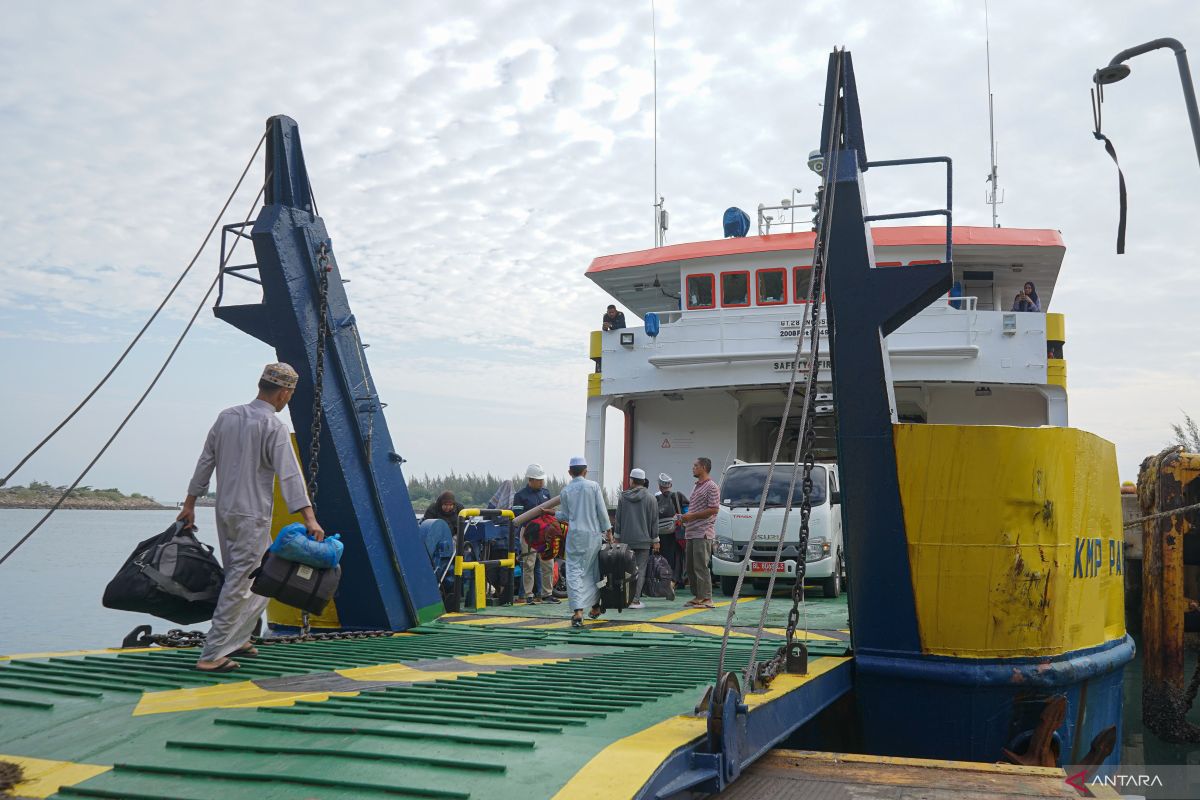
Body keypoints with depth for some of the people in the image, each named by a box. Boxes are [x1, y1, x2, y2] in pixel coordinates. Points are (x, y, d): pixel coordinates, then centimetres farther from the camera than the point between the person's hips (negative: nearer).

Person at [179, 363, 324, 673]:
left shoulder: (226, 417, 10)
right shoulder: (274, 427, -12)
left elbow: (205, 462, 15)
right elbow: (289, 475, -21)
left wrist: (190, 502, 23)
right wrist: (309, 518, -26)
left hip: (224, 511, 8)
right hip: (252, 516, -8)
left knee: (258, 579, 19)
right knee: (239, 584, -4)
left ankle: (237, 639, 24)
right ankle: (212, 655, -4)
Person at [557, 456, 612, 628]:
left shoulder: (565, 490, 2)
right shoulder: (593, 486, -1)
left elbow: (564, 516, 8)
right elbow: (602, 510, -2)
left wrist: (554, 512, 28)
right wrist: (608, 530, 7)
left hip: (575, 535, 0)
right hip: (593, 534, 1)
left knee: (575, 571, -3)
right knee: (594, 570, 15)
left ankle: (577, 611, -18)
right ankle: (595, 607, 29)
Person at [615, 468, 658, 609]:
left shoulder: (622, 497, 4)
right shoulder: (650, 499, -2)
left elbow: (618, 518, 9)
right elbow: (654, 520, 0)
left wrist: (618, 536, 17)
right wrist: (655, 539, 6)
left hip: (626, 539, 2)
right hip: (643, 539, -2)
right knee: (640, 570, -1)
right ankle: (635, 600, -5)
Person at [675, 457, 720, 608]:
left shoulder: (711, 487, -8)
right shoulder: (697, 487, 22)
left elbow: (713, 509, -16)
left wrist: (692, 516, -16)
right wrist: (684, 516, 12)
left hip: (703, 533, -10)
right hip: (691, 533, 10)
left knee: (701, 566, -11)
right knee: (691, 566, 11)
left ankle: (707, 598, -8)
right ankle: (697, 596, 17)